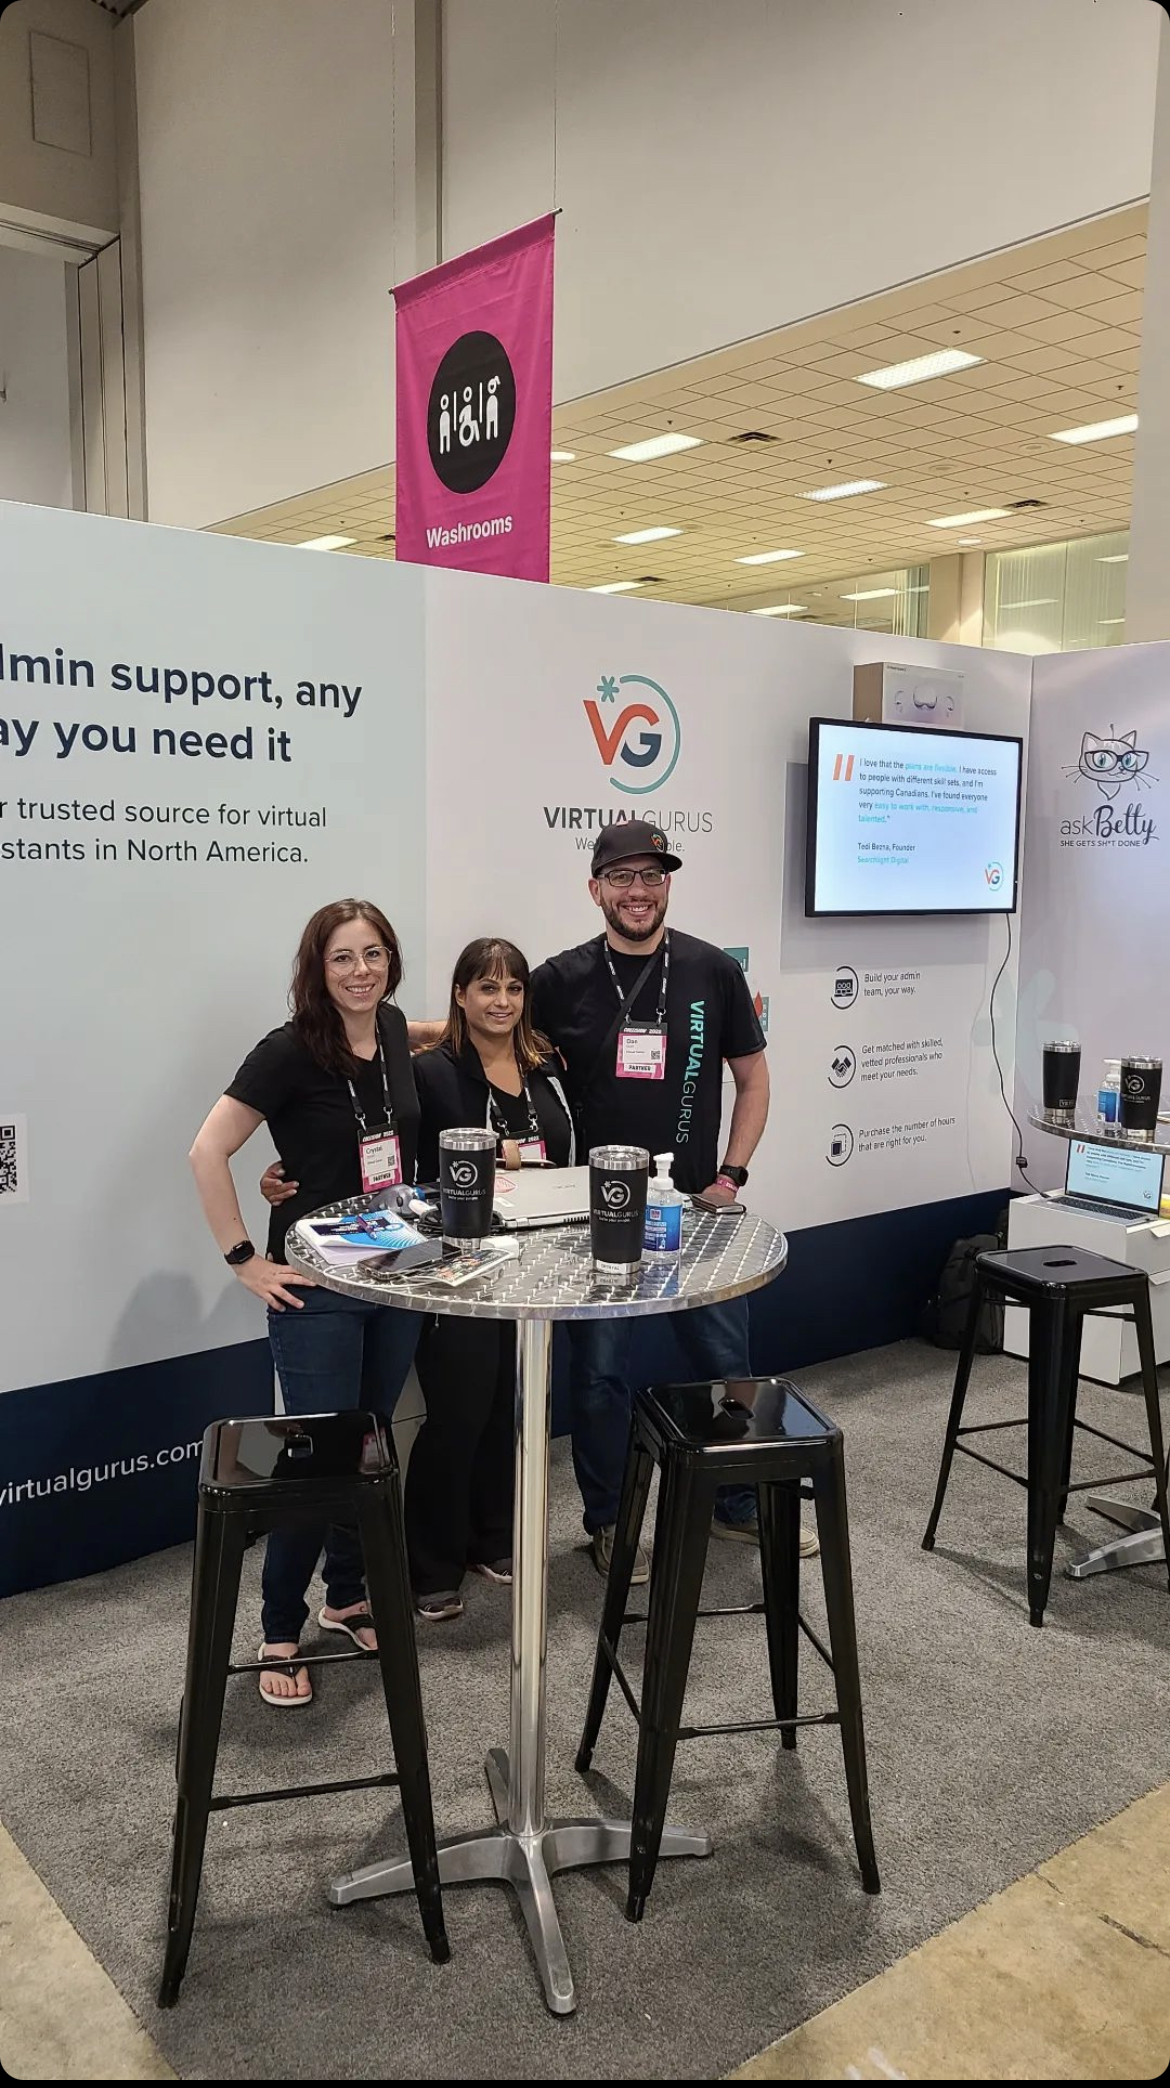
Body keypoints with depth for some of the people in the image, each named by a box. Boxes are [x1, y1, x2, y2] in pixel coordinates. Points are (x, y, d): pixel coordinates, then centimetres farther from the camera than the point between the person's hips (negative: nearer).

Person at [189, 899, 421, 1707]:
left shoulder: (395, 1029, 2)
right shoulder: (290, 1051, -16)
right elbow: (208, 1152, -17)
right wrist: (244, 1259, -17)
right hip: (317, 1286, -6)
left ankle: (348, 1597, 35)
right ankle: (281, 1634, 16)